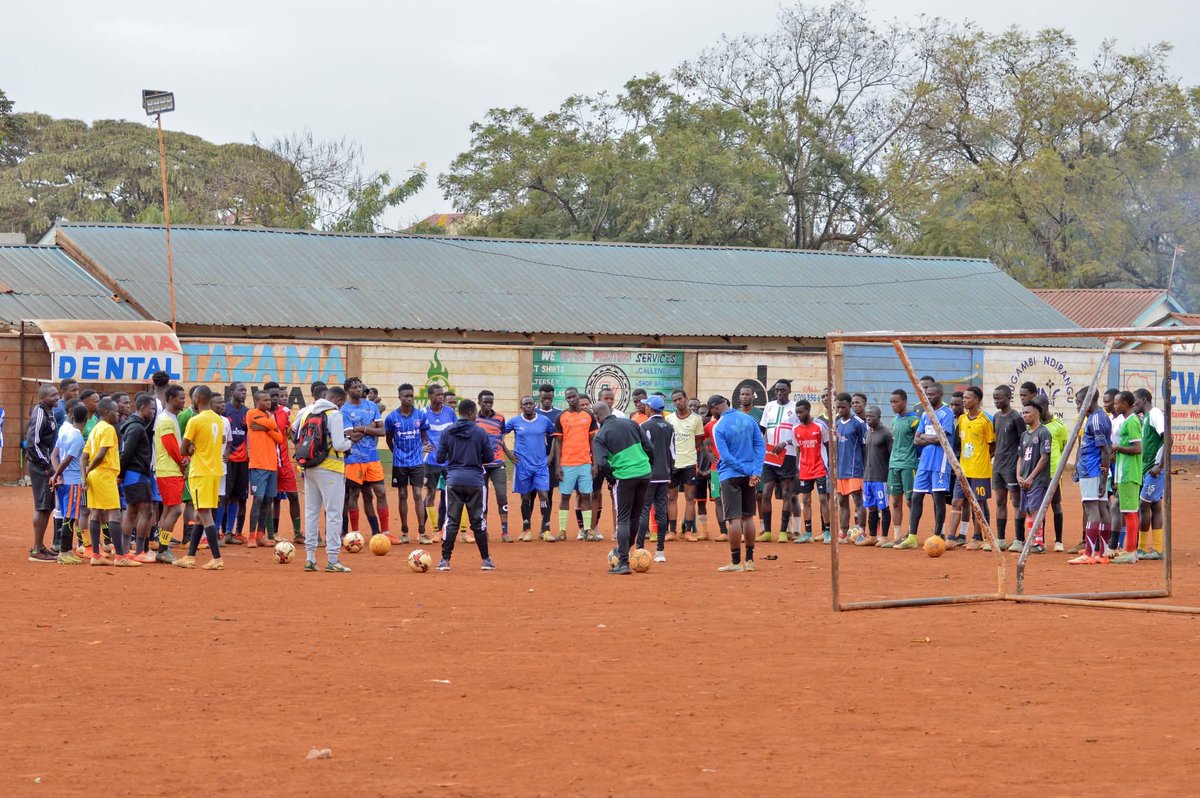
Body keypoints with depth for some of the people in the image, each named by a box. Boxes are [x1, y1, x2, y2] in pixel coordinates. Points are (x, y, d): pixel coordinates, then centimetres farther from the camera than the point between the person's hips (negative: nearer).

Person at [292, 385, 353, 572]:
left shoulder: (305, 411, 7)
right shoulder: (335, 414, -12)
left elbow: (294, 433, 15)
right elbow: (339, 445, -17)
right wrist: (351, 441, 3)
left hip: (309, 468, 6)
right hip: (330, 468, -6)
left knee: (311, 512, 14)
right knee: (334, 513, -1)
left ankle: (309, 558, 14)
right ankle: (332, 560, -4)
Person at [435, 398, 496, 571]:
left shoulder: (447, 432, 0)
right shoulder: (480, 432, -4)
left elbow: (440, 458, 2)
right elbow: (489, 457, 0)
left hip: (454, 480, 1)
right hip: (475, 481, -1)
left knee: (451, 521, 5)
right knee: (478, 521, 7)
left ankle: (445, 560, 1)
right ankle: (485, 560, 11)